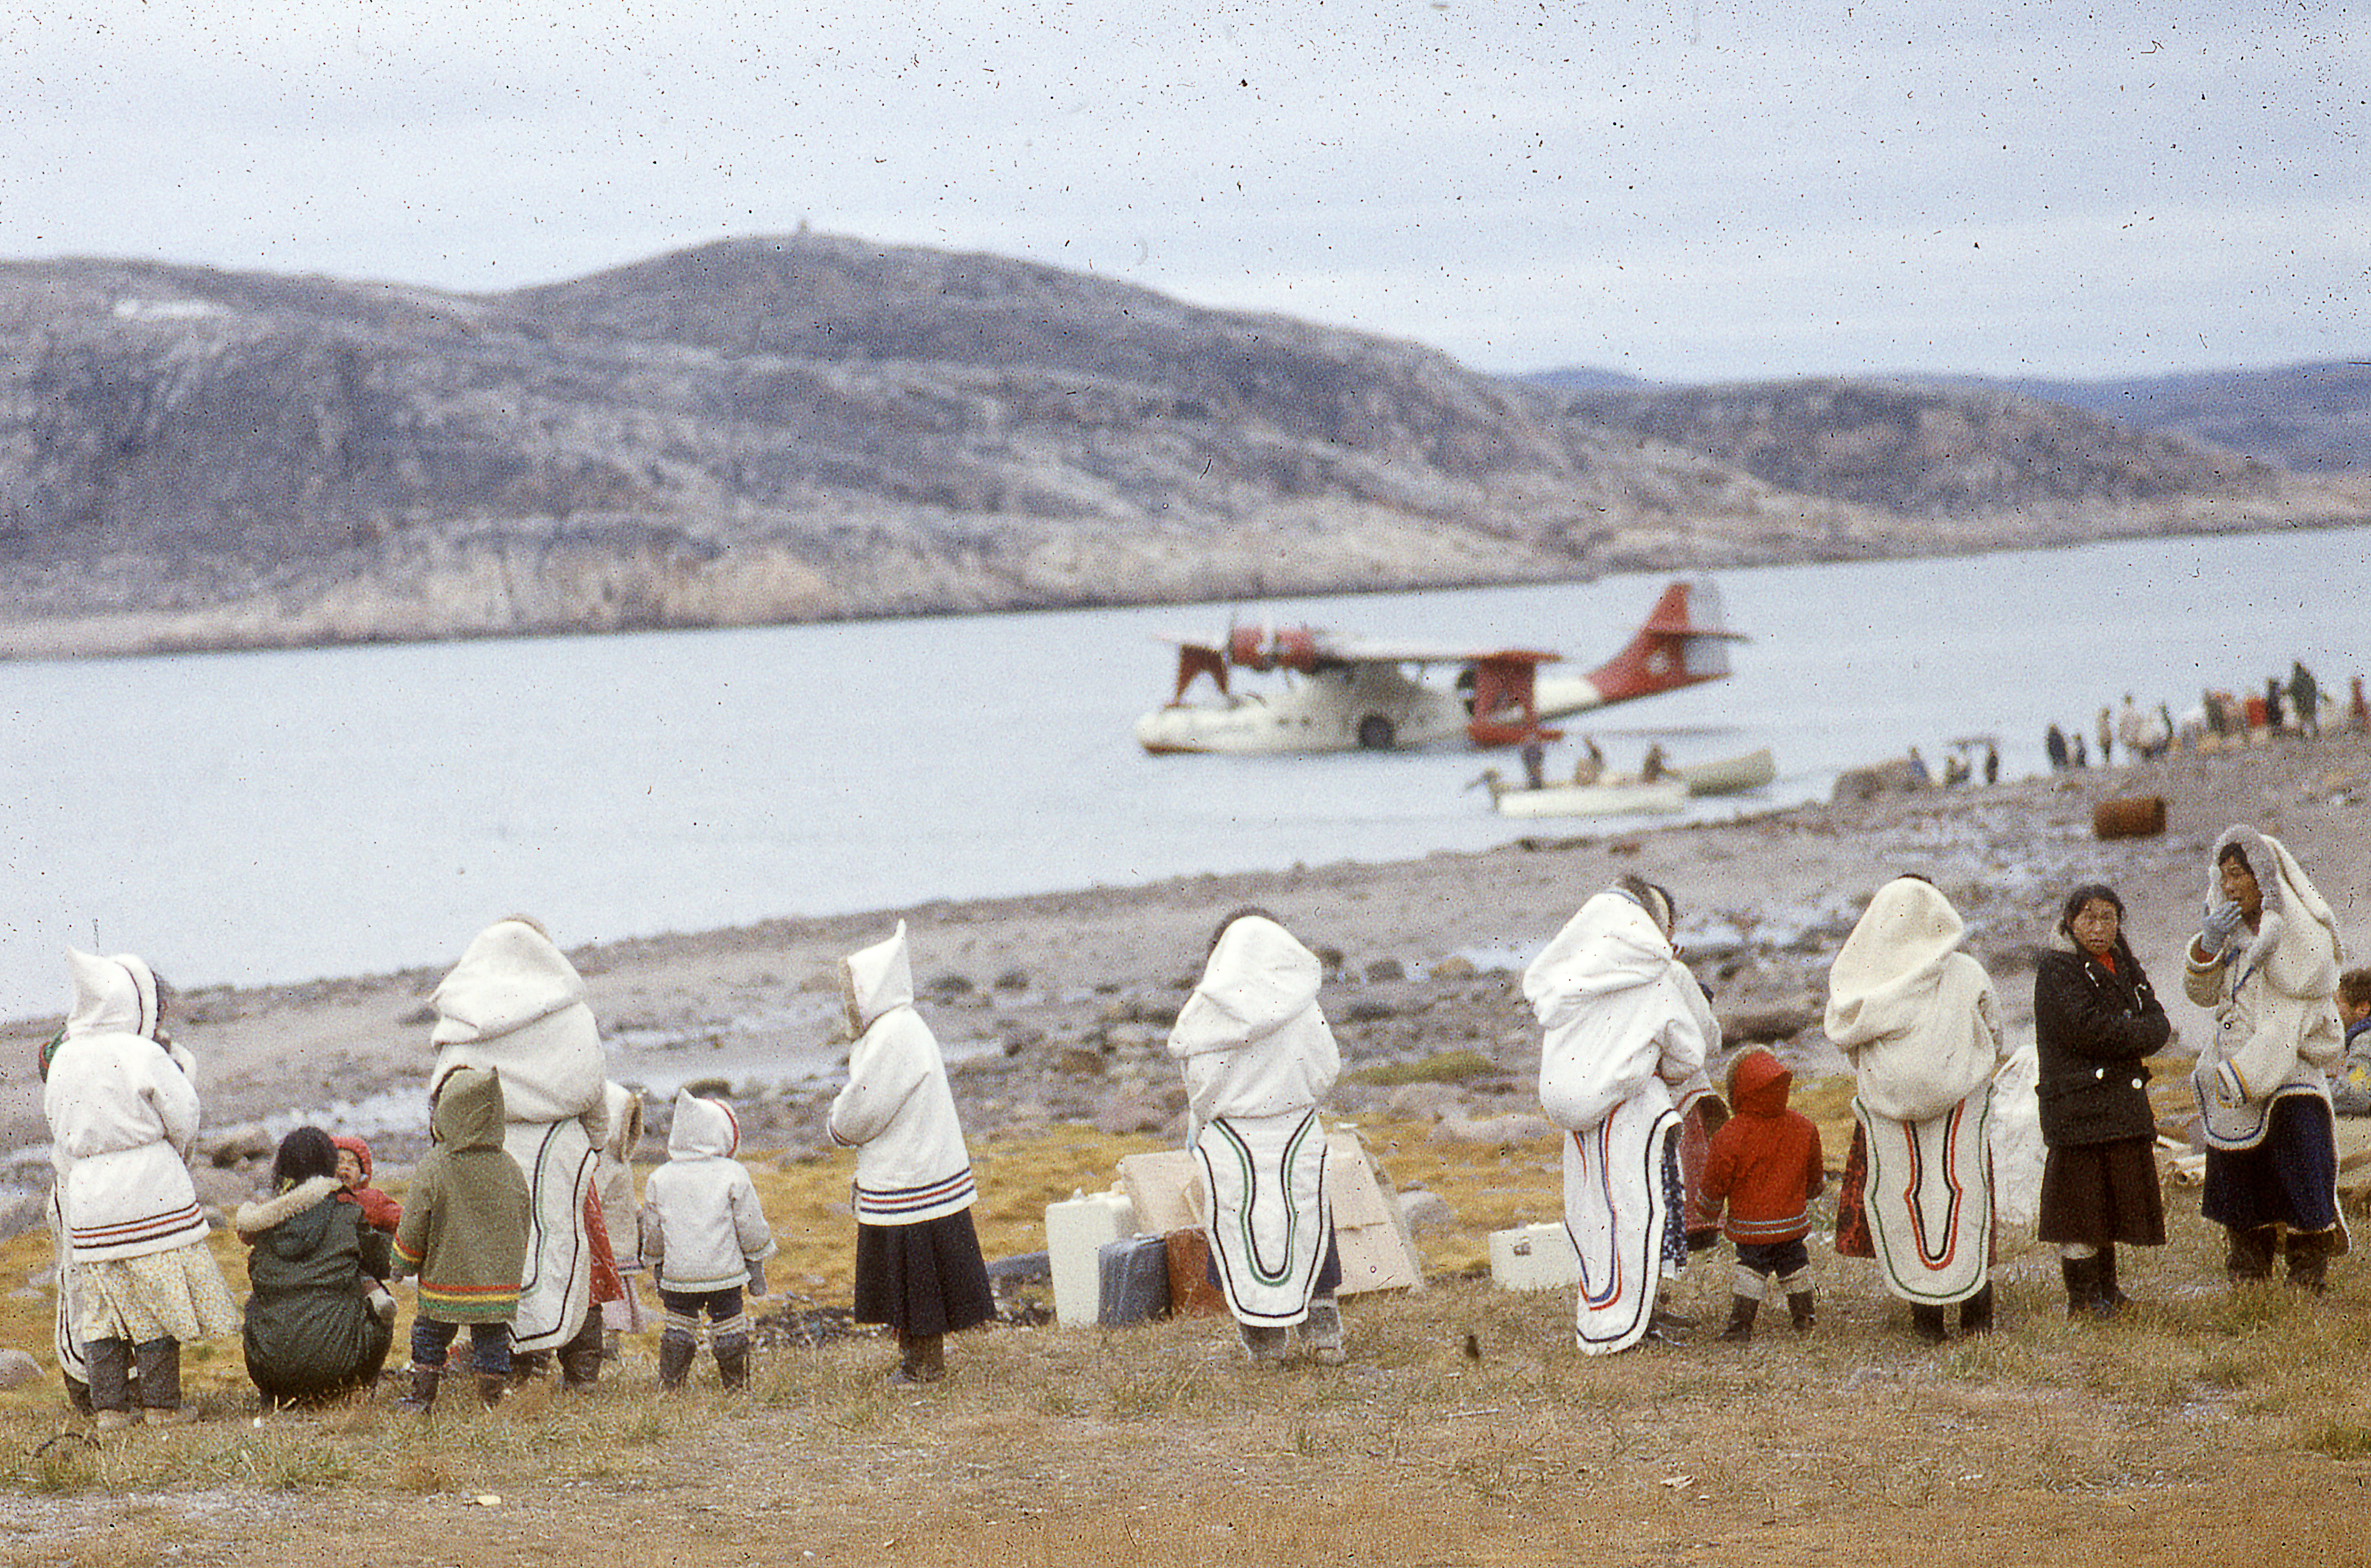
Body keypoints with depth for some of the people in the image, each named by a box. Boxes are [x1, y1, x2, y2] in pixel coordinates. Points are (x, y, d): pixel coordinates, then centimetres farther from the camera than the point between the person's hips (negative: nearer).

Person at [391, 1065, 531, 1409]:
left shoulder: (433, 1168, -13)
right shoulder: (508, 1168, -1)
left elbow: (414, 1227, -7)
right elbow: (524, 1223, 8)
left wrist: (402, 1266, 9)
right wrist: (512, 1263, 22)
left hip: (445, 1277, -3)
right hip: (500, 1278, 3)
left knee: (430, 1333, 12)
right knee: (492, 1340, 10)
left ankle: (423, 1394, 16)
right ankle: (492, 1397, 10)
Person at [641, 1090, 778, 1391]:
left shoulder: (659, 1180, 2)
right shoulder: (733, 1176, -6)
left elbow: (653, 1234, 11)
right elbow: (751, 1228, -1)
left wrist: (657, 1266, 25)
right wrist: (756, 1266, 11)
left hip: (678, 1275, 2)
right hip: (725, 1272, -2)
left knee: (678, 1328, 11)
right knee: (728, 1326, 7)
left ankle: (669, 1385, 11)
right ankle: (736, 1383, 12)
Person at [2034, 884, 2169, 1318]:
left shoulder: (2122, 963, 15)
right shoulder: (2056, 968, -7)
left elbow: (2156, 1019, 7)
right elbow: (2087, 1028, -18)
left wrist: (2127, 1035, -13)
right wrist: (2140, 1033, -10)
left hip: (2123, 1099, 7)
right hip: (2076, 1099, -7)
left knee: (2112, 1196, 11)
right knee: (2080, 1196, -5)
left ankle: (2105, 1288, 21)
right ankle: (2082, 1297, 1)